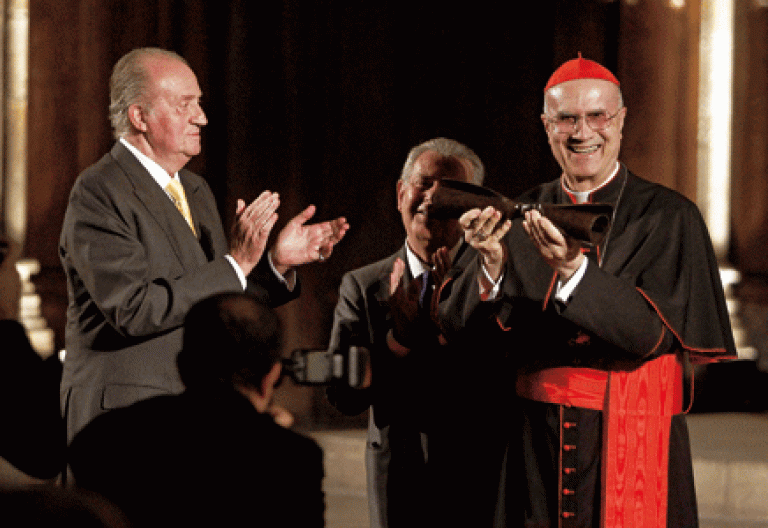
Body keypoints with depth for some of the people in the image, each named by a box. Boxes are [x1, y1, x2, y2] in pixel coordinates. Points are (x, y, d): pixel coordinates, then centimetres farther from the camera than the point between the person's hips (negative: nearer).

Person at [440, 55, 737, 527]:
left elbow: (653, 332, -16)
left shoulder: (668, 217, -4)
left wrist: (574, 272, -29)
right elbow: (458, 326, -2)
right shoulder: (523, 218, 6)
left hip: (632, 450, -3)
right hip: (537, 448, 3)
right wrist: (493, 264, -22)